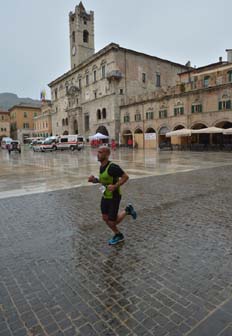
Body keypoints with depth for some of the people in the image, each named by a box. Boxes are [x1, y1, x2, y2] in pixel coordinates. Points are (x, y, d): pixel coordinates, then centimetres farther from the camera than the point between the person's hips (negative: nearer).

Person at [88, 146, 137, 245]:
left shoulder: (112, 167, -25)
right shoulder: (102, 166, 2)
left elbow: (126, 176, -21)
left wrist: (115, 186, -30)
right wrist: (95, 180, -1)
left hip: (114, 197, -8)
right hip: (105, 196, 8)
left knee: (112, 222, -2)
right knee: (105, 218, 12)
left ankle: (127, 211, 22)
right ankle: (118, 235, 32)